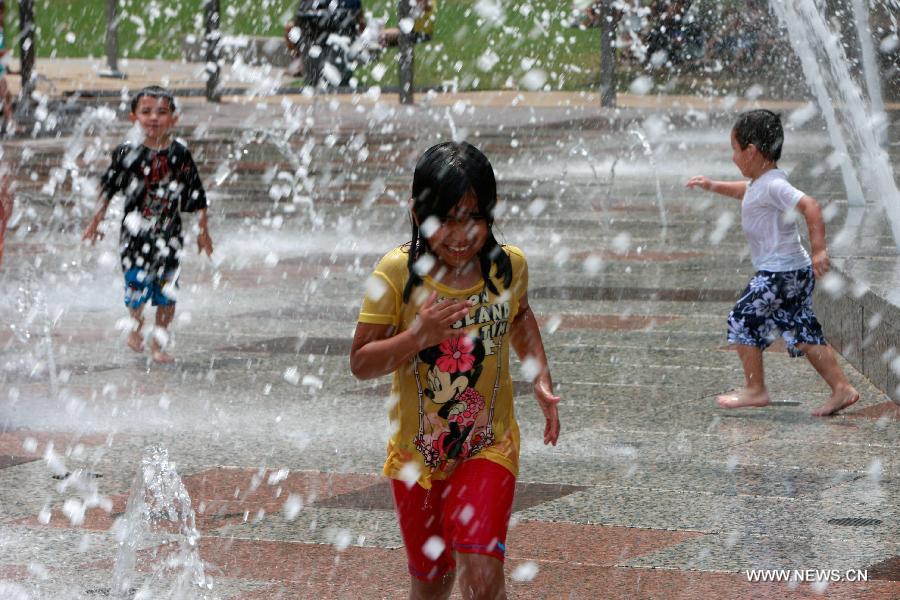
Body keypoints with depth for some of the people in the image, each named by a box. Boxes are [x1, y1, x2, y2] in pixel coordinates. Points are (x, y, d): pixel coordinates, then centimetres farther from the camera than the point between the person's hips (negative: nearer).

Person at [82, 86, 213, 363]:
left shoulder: (180, 155, -2)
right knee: (137, 284, 0)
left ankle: (159, 342, 17)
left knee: (167, 291, 3)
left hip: (169, 232, 1)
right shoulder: (128, 152, -6)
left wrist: (203, 231, 8)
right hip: (136, 232, -1)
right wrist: (96, 221, 9)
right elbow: (108, 188, 6)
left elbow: (197, 197, 5)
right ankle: (135, 329, 28)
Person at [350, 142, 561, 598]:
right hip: (418, 452, 0)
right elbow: (360, 363, -15)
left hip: (488, 446, 0)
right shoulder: (398, 272, -16)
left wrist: (540, 378, 7)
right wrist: (418, 335, -30)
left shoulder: (508, 265, -7)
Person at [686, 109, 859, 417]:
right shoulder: (761, 183, 12)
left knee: (742, 319, 1)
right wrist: (712, 186, 32)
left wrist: (819, 250, -37)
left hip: (779, 272, -10)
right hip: (797, 271, 10)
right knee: (803, 331, 10)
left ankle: (755, 390, 7)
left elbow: (809, 205, -31)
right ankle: (841, 388, 7)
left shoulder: (772, 185, -19)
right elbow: (744, 190, 37)